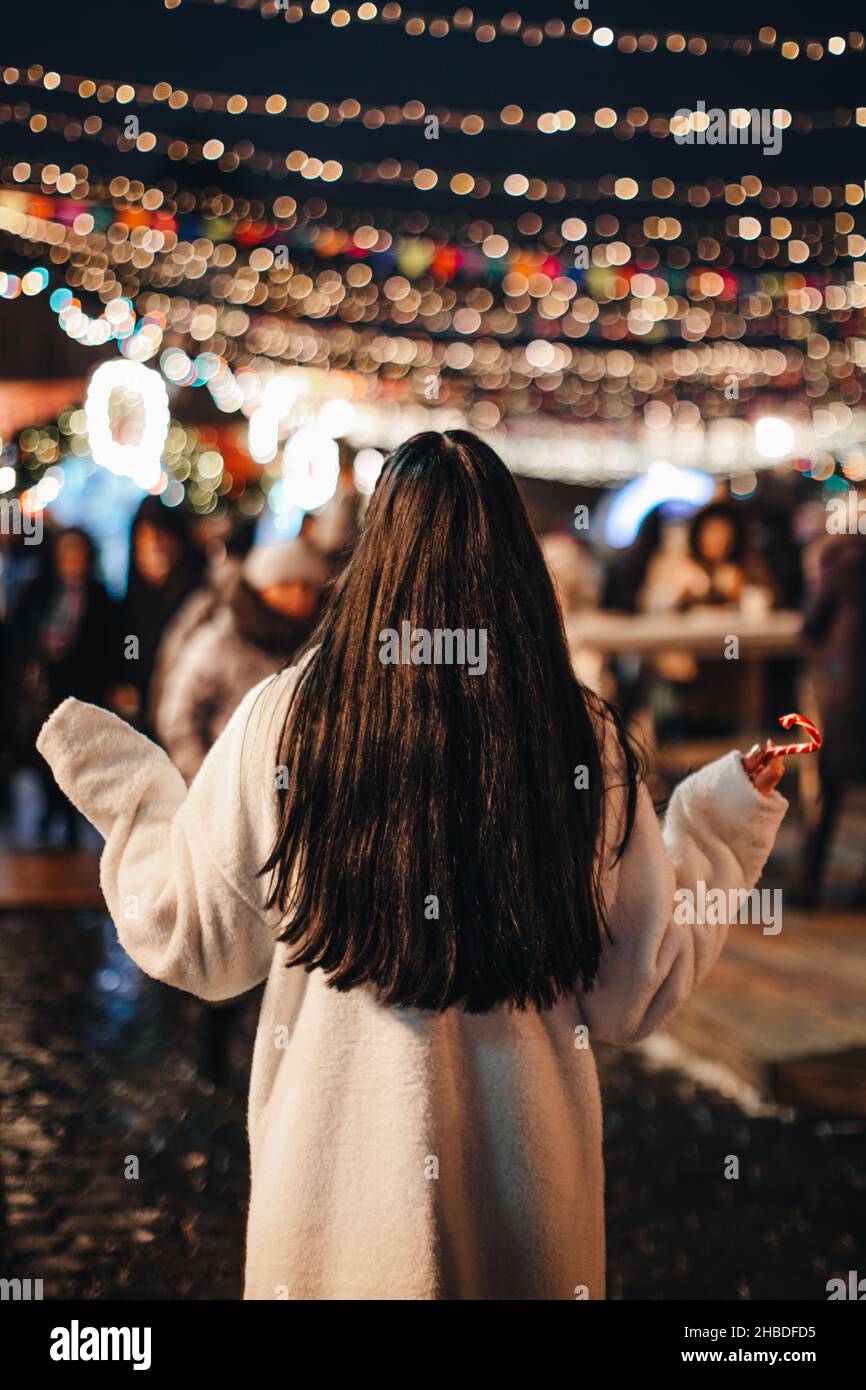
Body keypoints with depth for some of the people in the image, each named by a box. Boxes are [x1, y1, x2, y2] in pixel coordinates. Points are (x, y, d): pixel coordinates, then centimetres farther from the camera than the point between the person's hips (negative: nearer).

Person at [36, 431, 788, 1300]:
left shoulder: (283, 720, -13)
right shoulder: (584, 740, -10)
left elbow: (196, 943, 0)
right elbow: (638, 994, -2)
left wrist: (108, 768, 13)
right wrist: (737, 806, 8)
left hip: (336, 1169, -1)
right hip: (526, 1169, 1)